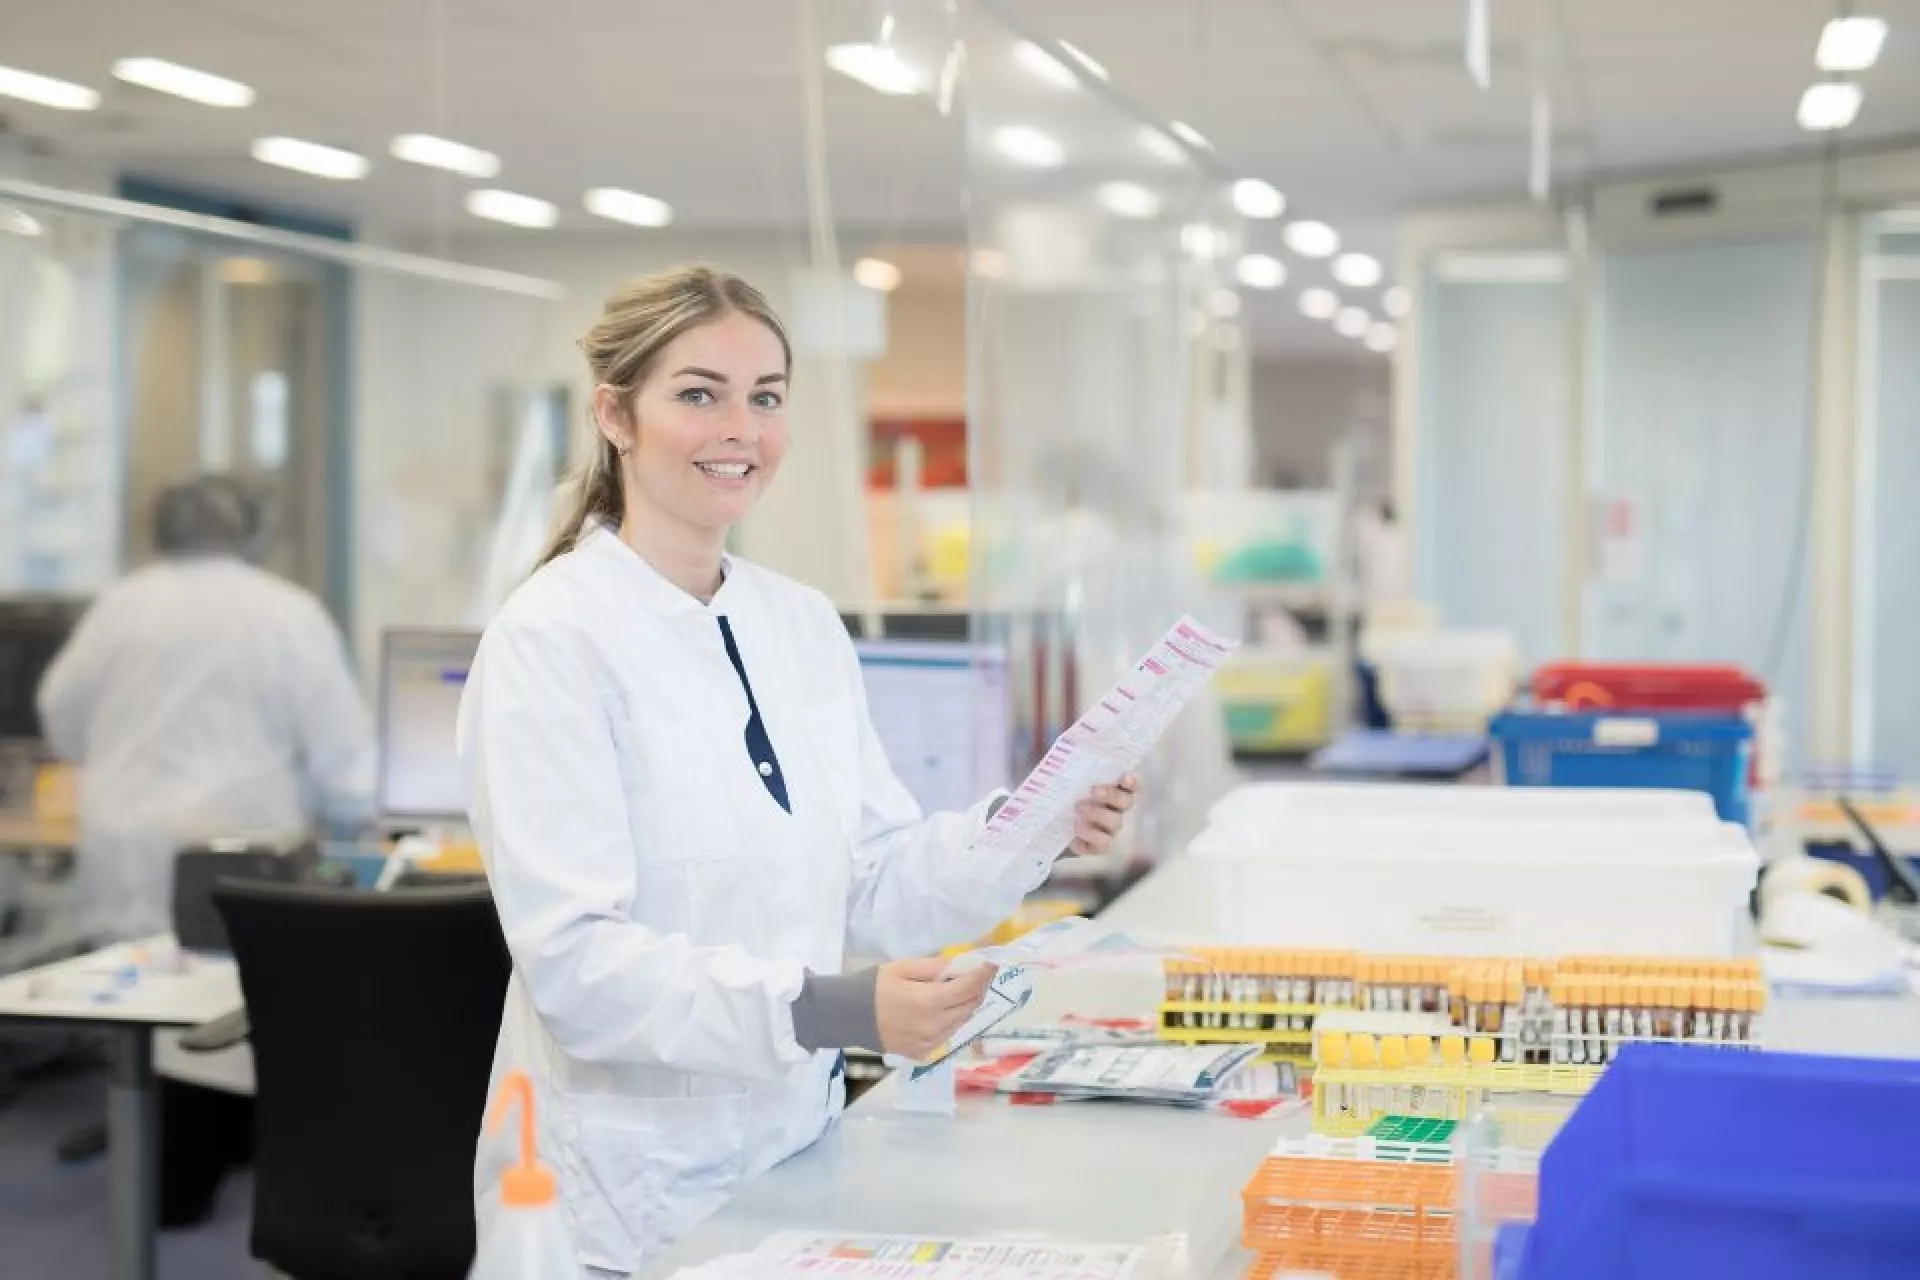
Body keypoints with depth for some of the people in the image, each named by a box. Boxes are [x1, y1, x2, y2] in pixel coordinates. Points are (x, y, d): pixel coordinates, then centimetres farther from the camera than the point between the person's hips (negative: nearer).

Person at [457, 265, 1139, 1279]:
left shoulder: (805, 626, 6)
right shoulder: (551, 638, -14)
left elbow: (871, 886, 7)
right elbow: (575, 961, -22)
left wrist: (1027, 831, -10)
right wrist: (823, 1009, -33)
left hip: (790, 1158, 6)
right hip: (628, 1197, -6)